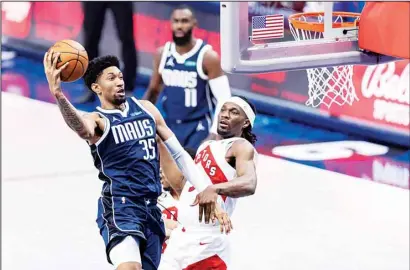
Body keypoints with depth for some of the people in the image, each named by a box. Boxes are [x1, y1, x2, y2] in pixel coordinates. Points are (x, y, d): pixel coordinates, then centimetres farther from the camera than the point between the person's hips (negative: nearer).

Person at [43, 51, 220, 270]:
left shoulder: (146, 108, 14)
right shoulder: (98, 120, -3)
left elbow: (179, 154, 17)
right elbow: (81, 128, -30)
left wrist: (207, 191, 9)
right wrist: (57, 94, -49)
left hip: (151, 206, 6)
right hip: (119, 204, -6)